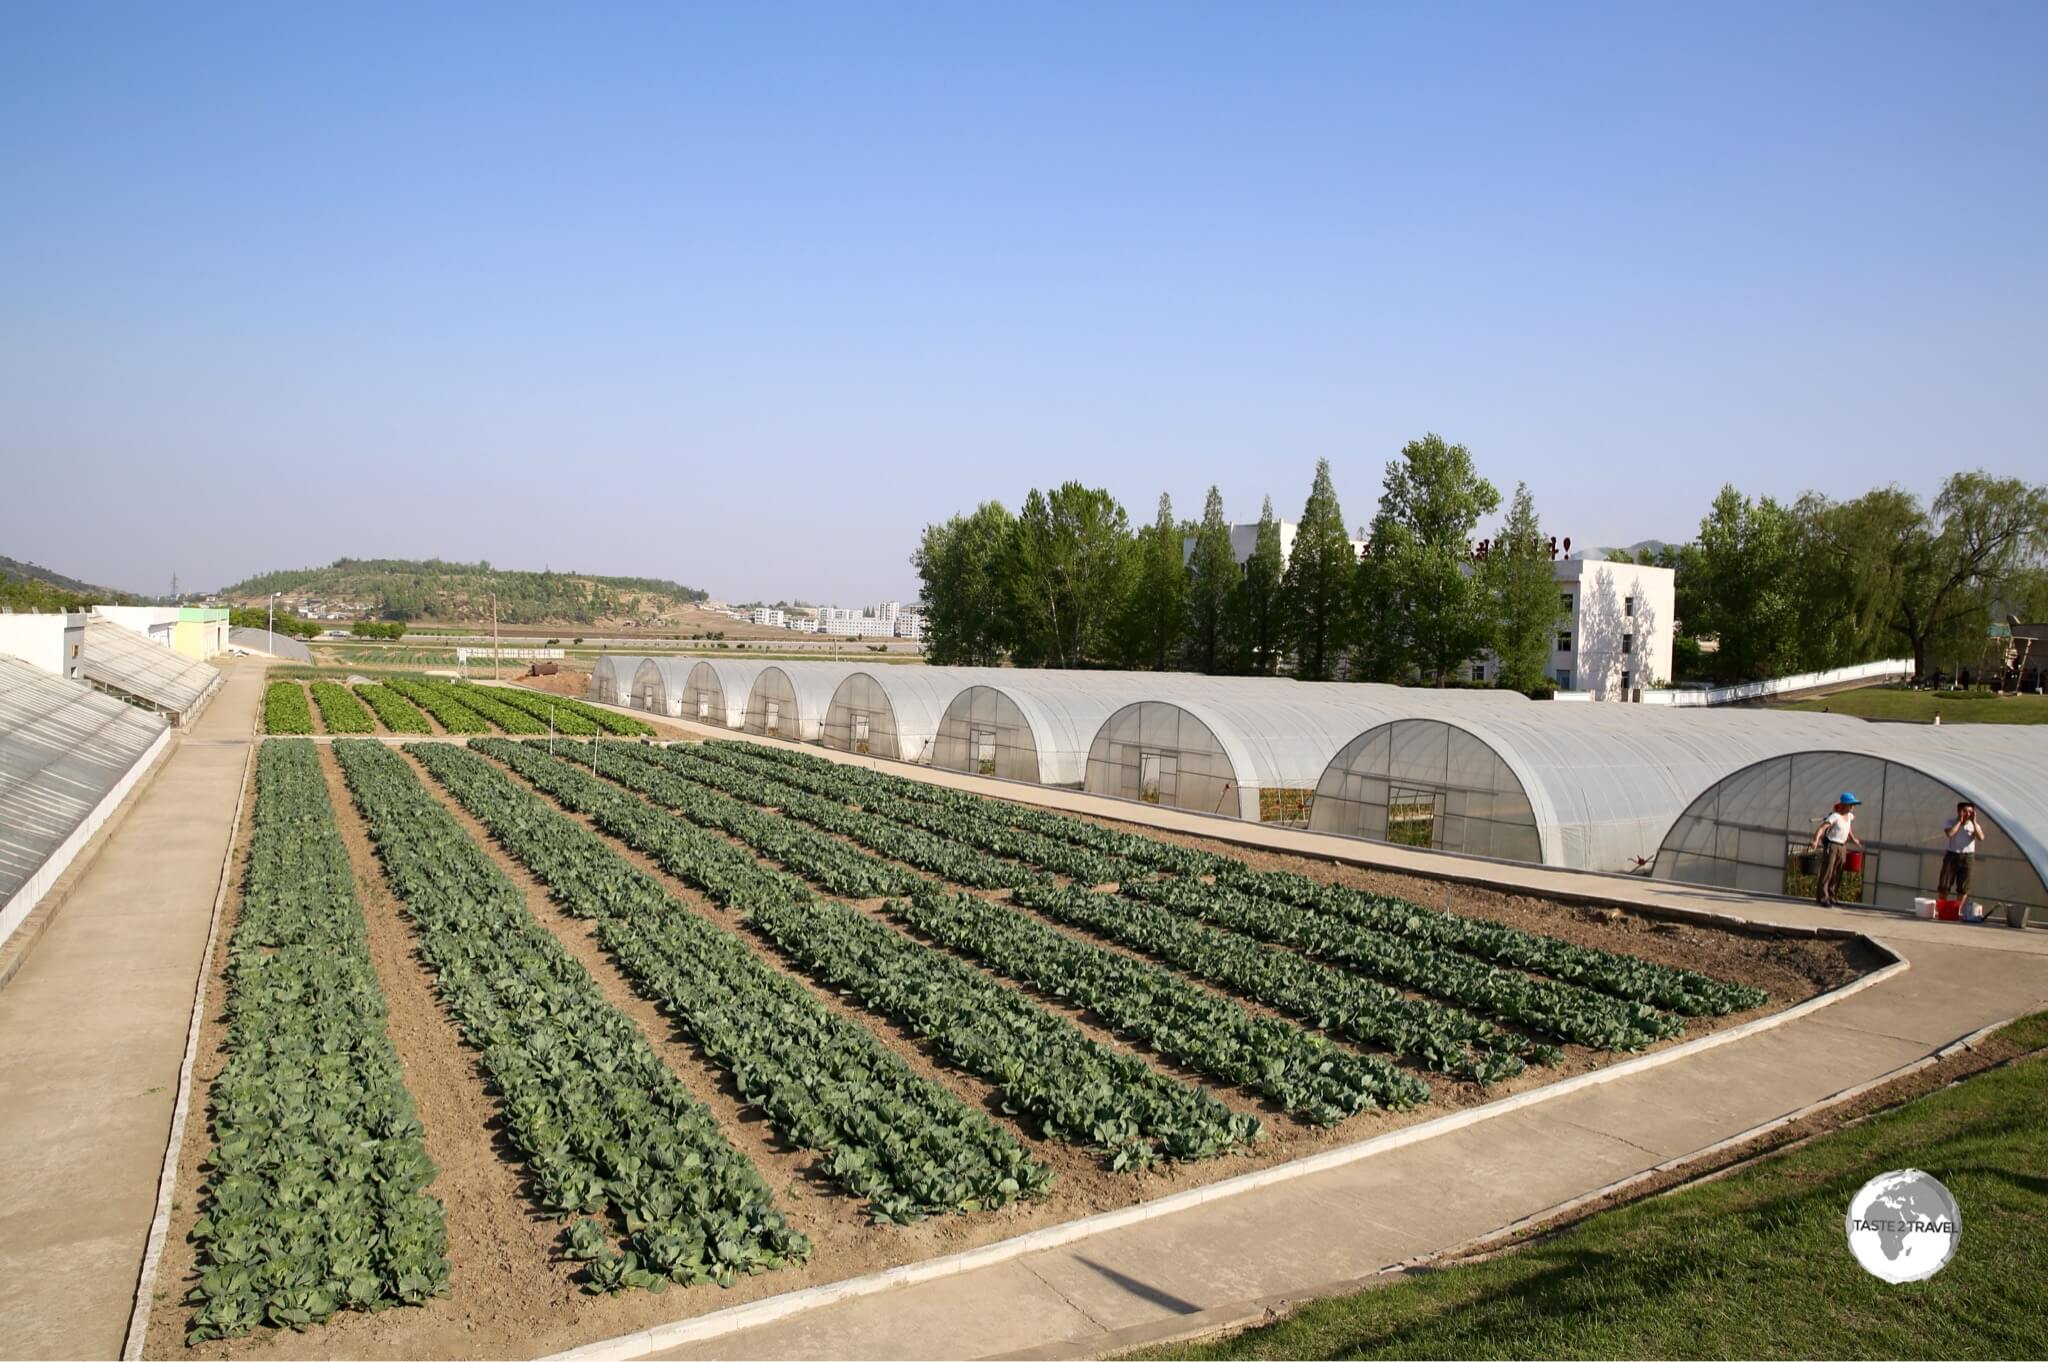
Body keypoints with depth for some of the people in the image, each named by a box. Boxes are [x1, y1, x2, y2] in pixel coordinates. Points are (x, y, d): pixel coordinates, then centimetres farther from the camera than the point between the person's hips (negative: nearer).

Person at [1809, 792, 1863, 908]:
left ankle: (1830, 897, 17)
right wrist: (1816, 840, -38)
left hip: (1842, 847, 7)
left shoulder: (1850, 816, 8)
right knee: (1827, 873, -6)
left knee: (1837, 875, 9)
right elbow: (1821, 828, -24)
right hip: (1831, 846, -7)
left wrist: (1854, 839, 35)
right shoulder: (1835, 817, -15)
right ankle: (1822, 898, -3)